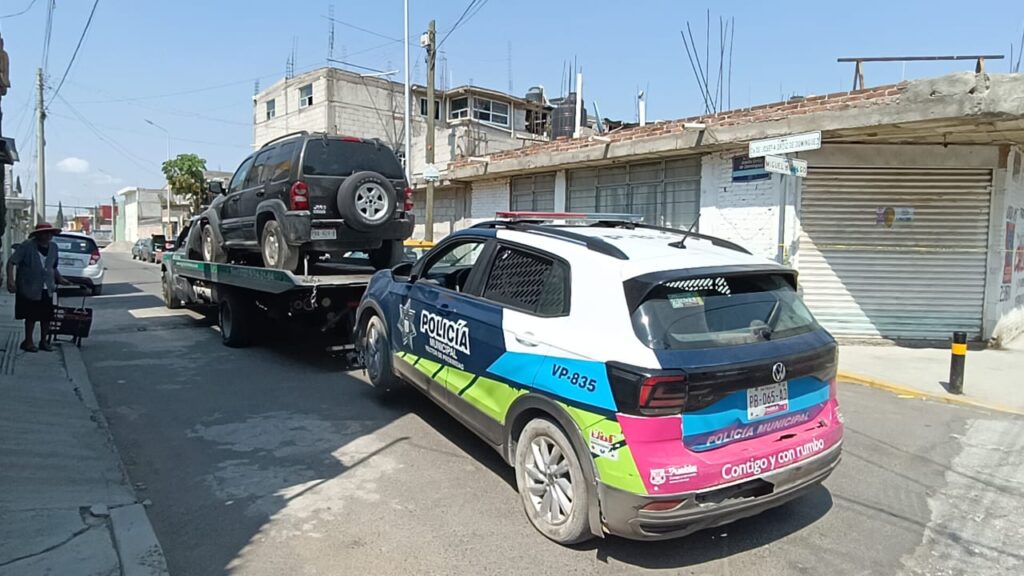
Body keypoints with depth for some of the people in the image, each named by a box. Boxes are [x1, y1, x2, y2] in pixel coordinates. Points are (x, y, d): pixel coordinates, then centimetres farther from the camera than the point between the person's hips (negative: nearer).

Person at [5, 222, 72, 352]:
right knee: (31, 316, 2)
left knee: (47, 316, 7)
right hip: (30, 288, -5)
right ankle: (28, 342, 17)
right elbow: (11, 262, -12)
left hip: (47, 289, 5)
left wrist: (59, 278, 8)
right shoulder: (27, 246, -10)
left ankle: (44, 341, 21)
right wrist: (10, 280, -22)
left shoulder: (53, 247, 7)